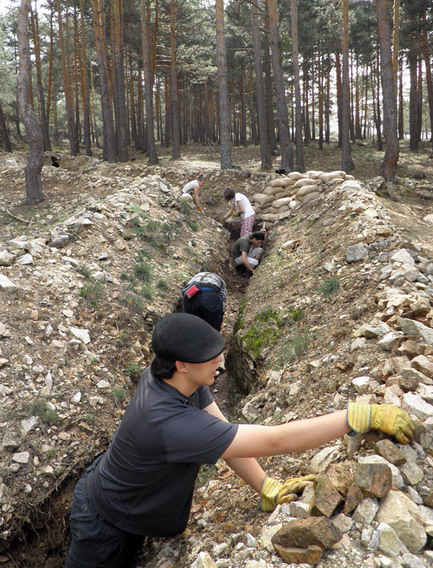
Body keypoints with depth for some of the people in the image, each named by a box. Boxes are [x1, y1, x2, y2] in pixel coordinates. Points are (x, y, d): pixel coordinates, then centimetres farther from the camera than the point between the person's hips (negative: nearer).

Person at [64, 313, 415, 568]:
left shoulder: (177, 376, -20)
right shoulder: (168, 422, -46)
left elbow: (221, 433, -14)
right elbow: (276, 441, -47)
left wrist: (267, 488, -24)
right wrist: (364, 416, -46)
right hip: (105, 525, -7)